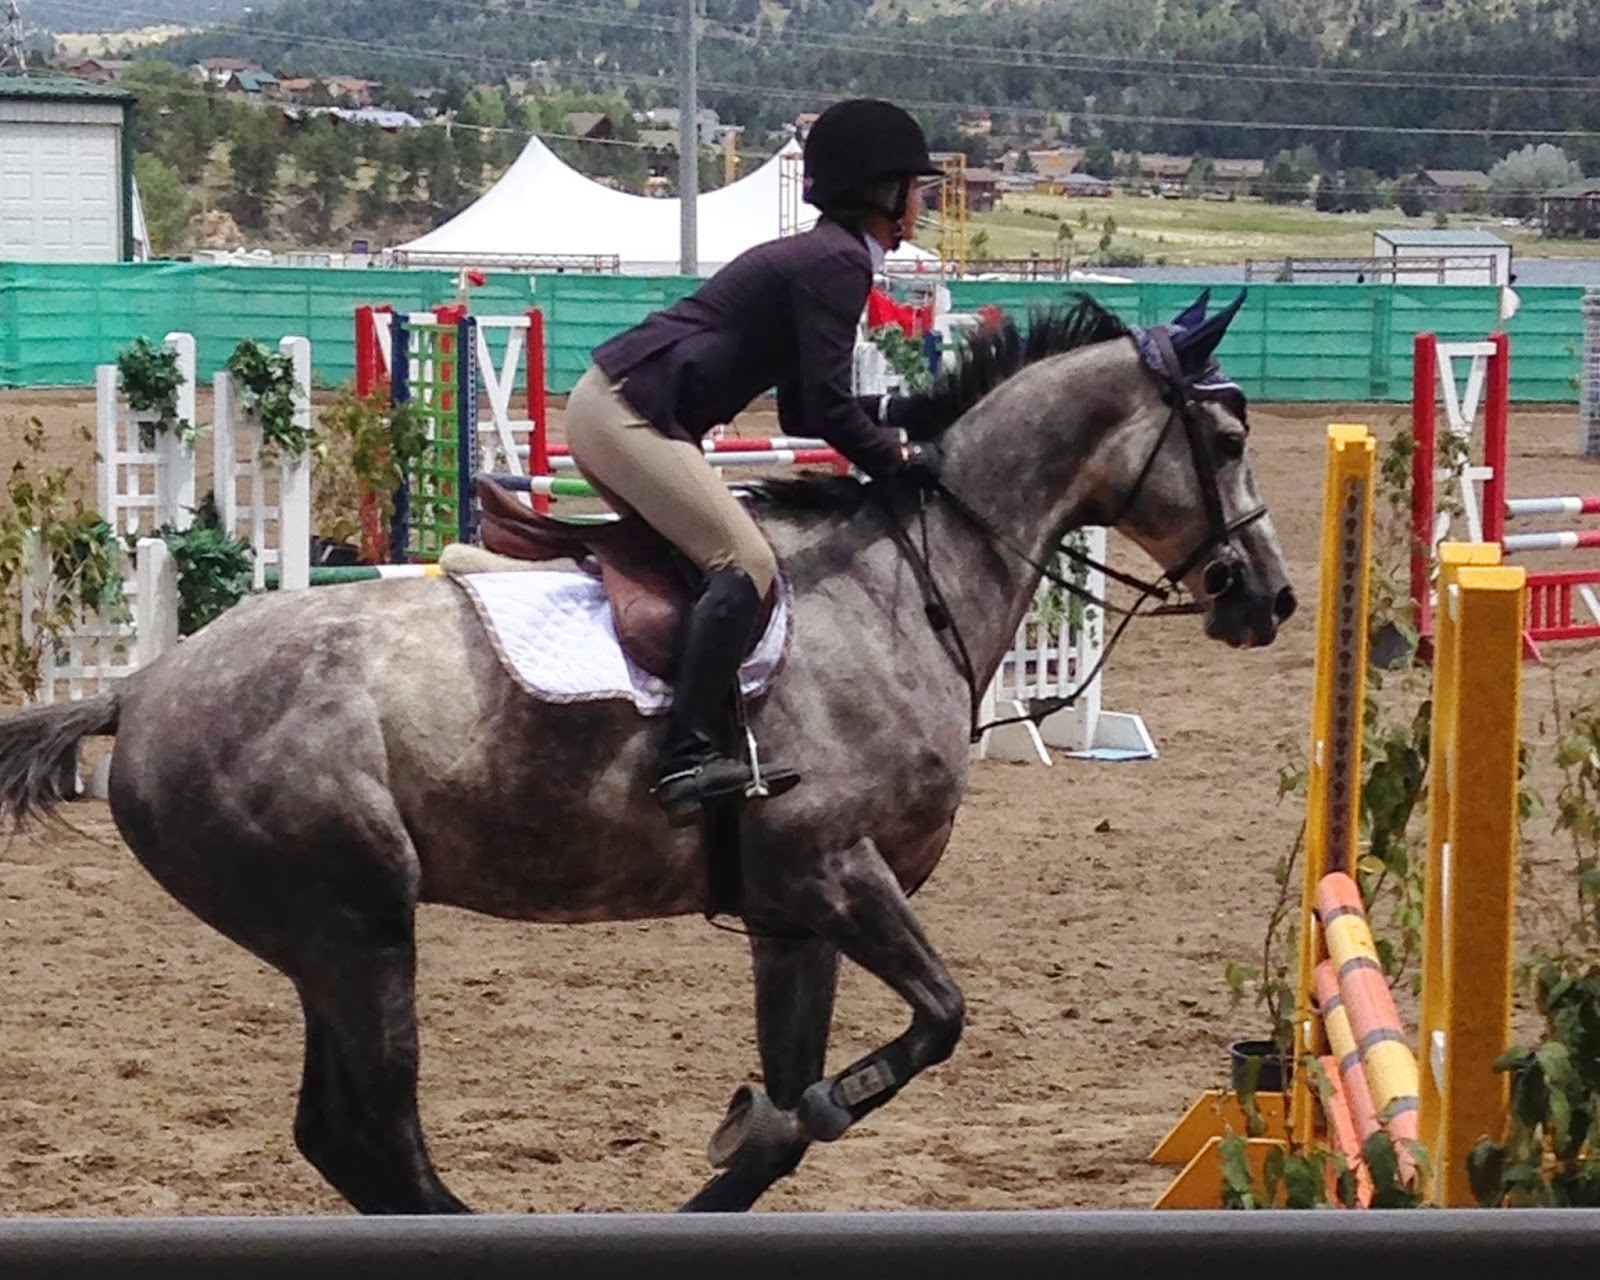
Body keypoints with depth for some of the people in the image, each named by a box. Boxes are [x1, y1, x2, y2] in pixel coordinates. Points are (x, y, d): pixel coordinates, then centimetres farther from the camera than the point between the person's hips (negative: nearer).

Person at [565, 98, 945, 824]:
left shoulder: (825, 257, 20)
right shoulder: (838, 263, -12)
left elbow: (801, 412, 22)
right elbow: (828, 410, -16)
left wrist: (893, 436, 14)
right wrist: (903, 461, -4)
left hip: (611, 409, 11)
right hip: (627, 416, -11)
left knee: (718, 557, 18)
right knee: (745, 563, -18)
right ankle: (686, 760, -26)